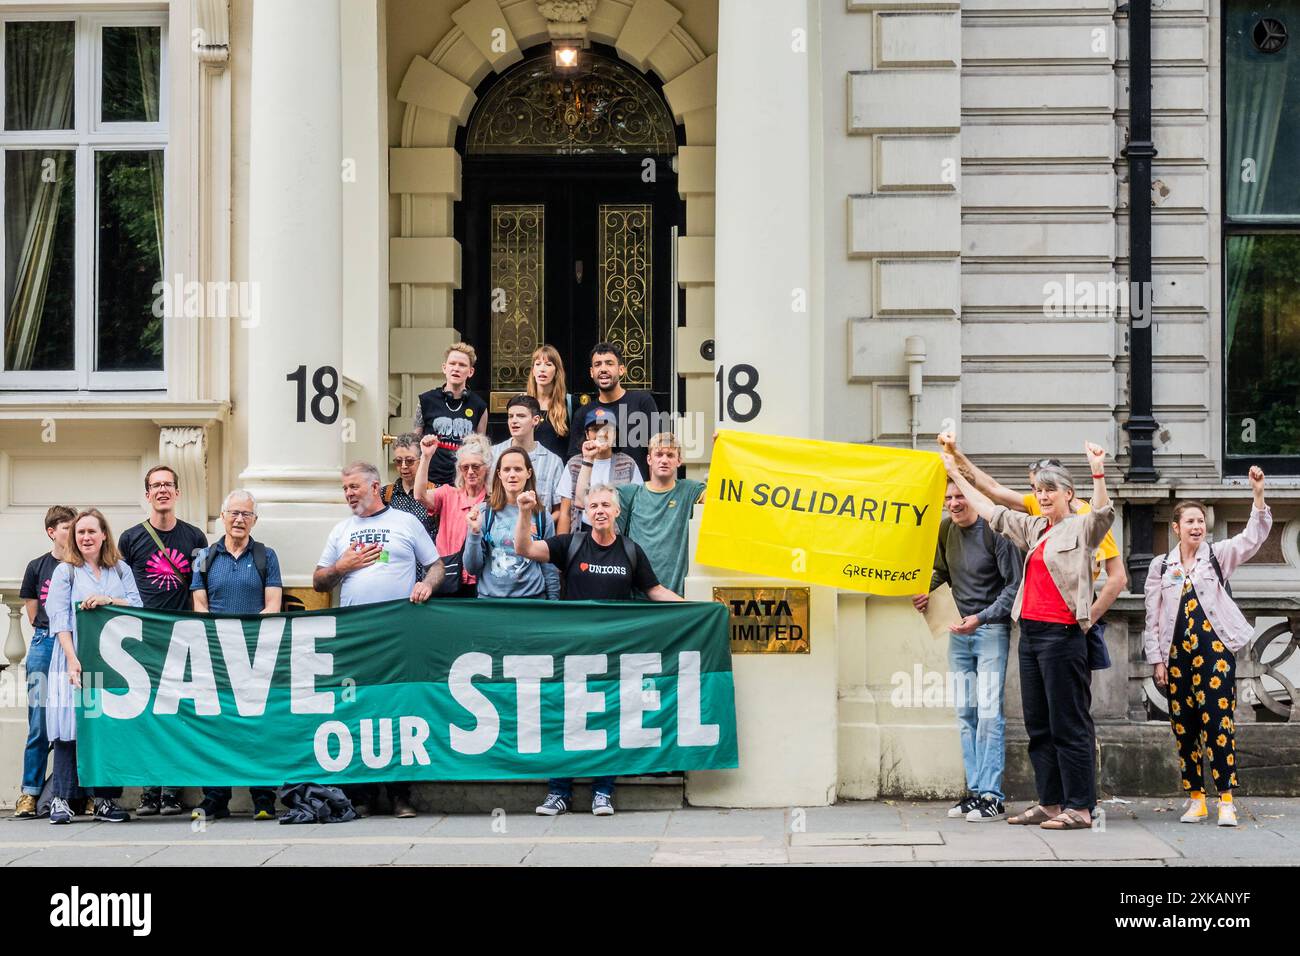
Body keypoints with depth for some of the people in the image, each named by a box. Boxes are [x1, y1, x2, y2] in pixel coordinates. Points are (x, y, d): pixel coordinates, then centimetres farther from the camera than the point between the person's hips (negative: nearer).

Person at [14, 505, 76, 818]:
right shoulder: (37, 566, 10)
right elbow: (33, 613, 13)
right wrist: (47, 635, 3)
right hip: (45, 644, 1)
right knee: (39, 723, -1)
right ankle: (30, 793, 3)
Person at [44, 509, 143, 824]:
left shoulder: (121, 570, 15)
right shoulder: (65, 571, 7)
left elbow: (138, 608, 5)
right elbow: (59, 619, -3)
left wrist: (108, 600, -13)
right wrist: (72, 660, -14)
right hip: (76, 660, -2)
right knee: (70, 726, -7)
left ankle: (106, 798, 4)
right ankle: (62, 799, -4)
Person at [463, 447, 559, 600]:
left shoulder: (542, 516, 1)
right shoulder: (484, 512, -2)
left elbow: (549, 568, 6)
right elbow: (472, 568, -2)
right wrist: (474, 532, -15)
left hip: (532, 597, 1)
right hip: (490, 596, -1)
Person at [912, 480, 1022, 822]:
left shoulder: (994, 532, -13)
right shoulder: (946, 530, 8)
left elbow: (1015, 585, -14)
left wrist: (981, 618, -20)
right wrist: (927, 592, 8)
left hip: (991, 630, -7)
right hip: (959, 631, 7)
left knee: (988, 712, -11)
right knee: (965, 713, 8)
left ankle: (992, 797, -10)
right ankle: (975, 790, 13)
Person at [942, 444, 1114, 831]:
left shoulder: (1081, 528, -3)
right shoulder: (1033, 528, 18)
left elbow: (1102, 513, -23)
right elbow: (991, 512, 27)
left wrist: (1098, 471, -37)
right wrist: (956, 475, 31)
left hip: (1062, 635, -8)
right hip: (1030, 631, 8)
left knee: (1068, 725, -7)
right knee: (1038, 725, 10)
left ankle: (1079, 808, -4)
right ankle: (1050, 803, 17)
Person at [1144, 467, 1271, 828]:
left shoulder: (1218, 555, 5)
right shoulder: (1161, 566, 8)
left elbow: (1254, 538, -11)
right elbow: (1152, 618, 8)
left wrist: (1258, 494, -23)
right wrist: (1157, 660, 2)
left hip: (1215, 652, -2)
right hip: (1177, 655, 2)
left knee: (1219, 724, -9)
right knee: (1184, 728, 5)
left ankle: (1226, 801, -7)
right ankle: (1195, 799, 14)